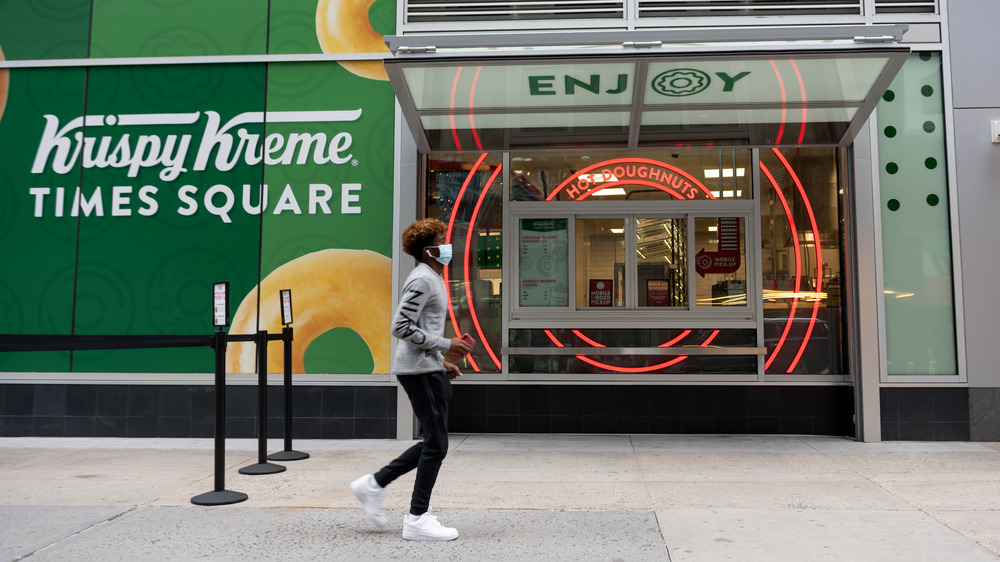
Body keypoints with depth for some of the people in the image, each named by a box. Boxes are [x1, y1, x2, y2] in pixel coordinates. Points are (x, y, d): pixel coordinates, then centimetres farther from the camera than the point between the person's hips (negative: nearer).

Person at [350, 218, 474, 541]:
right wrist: (446, 345, -17)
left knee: (433, 442, 13)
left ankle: (374, 484, 19)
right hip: (419, 369, -10)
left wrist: (440, 362, 17)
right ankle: (417, 520, 5)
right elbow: (401, 327, -20)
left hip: (427, 368, 10)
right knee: (436, 443, -4)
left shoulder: (430, 279, 18)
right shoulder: (422, 280, -13)